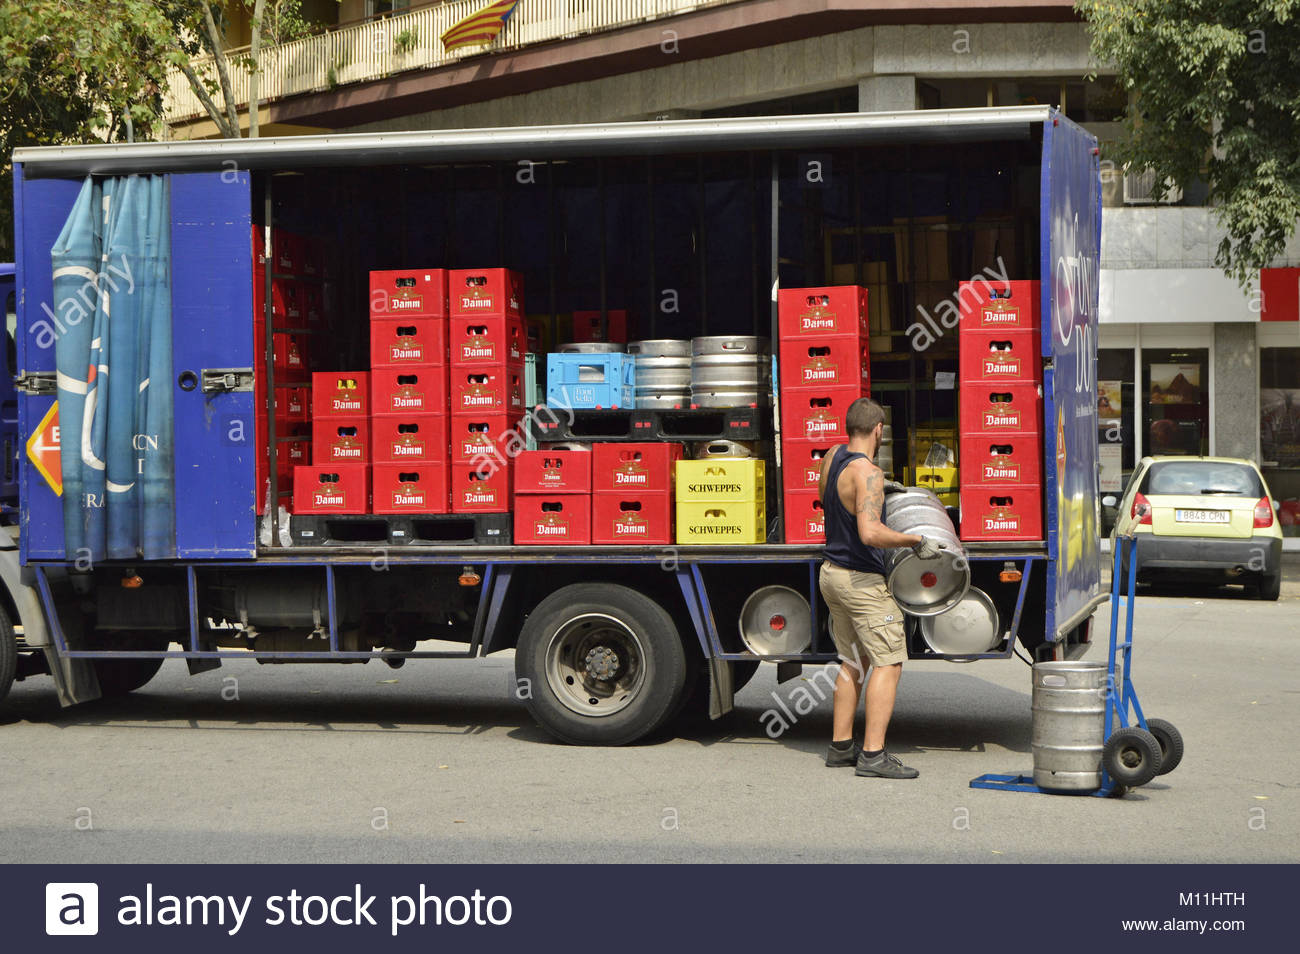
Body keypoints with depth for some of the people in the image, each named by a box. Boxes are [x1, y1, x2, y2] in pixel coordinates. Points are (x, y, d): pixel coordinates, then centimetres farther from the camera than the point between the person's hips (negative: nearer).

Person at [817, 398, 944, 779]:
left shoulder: (833, 456, 4)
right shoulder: (866, 472, -22)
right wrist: (916, 541, -23)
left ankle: (840, 746, 20)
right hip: (861, 580, -9)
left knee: (853, 661, 18)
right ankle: (873, 755, -14)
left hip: (831, 573, 9)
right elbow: (870, 533, -33)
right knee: (889, 662, -7)